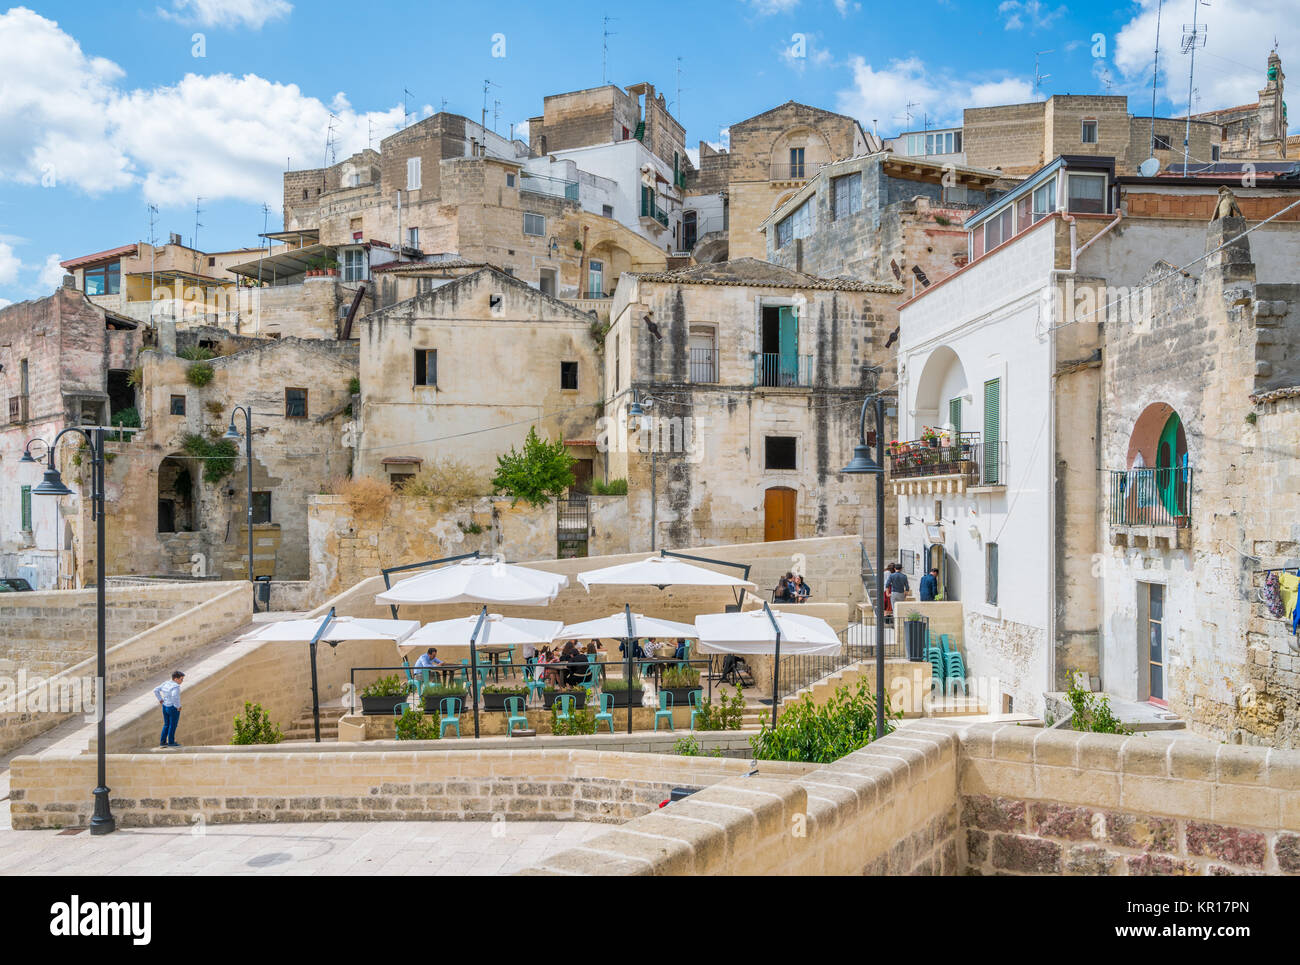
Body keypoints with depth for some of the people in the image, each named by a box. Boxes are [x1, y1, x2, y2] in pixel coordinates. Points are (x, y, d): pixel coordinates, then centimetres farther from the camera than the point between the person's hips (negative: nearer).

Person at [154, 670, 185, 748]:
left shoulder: (166, 684, 4)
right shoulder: (176, 686, -21)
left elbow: (155, 690, 10)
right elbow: (174, 696, -36)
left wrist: (160, 700, 13)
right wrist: (178, 706, -23)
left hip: (165, 707, 8)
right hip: (173, 708, -8)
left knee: (166, 725, 19)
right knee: (173, 725, 7)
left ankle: (162, 742, 22)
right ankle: (171, 742, 16)